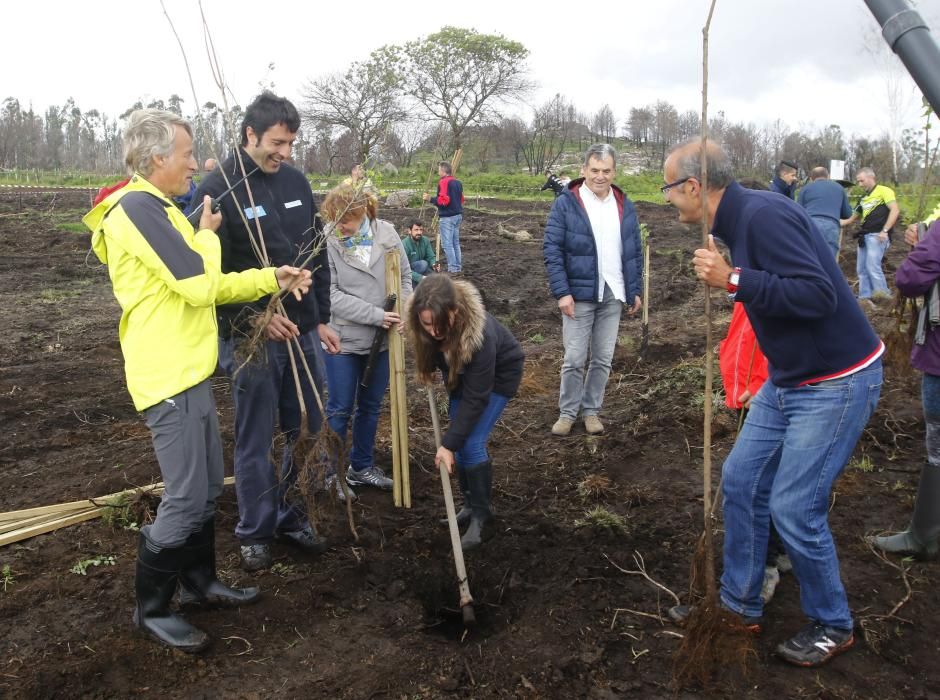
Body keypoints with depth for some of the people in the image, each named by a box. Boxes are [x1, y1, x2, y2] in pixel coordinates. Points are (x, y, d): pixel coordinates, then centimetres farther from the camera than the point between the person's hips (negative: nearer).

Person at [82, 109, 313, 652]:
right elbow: (200, 286, -21)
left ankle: (200, 581, 34)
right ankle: (152, 608, 16)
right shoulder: (139, 208, -17)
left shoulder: (157, 210, 17)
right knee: (186, 500, -2)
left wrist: (272, 279, 11)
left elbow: (207, 288, 18)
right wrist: (206, 234, -3)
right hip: (168, 380, -10)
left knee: (208, 489, 18)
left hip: (191, 374, 10)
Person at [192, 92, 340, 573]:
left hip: (303, 332, 6)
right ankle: (255, 532, 23)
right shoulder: (217, 189, -11)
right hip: (251, 338, -6)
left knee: (305, 433, 14)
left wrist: (321, 319, 13)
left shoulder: (296, 181, 7)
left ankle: (291, 515, 32)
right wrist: (254, 318, -19)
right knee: (256, 440, 6)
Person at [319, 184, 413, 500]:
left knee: (371, 406, 16)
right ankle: (333, 471, 24)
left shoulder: (385, 232, -5)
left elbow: (405, 275, 5)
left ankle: (362, 466, 33)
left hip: (381, 339, 4)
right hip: (343, 338, -4)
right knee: (340, 409, 6)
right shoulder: (326, 241, -16)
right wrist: (375, 315, -22)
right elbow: (331, 294, -18)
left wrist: (402, 313, -10)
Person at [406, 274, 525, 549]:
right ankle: (470, 505, 22)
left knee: (472, 443, -13)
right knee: (460, 439, 4)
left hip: (499, 373, -6)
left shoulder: (481, 335, -43)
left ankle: (482, 516, 3)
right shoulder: (425, 324, -28)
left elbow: (476, 398, -34)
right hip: (463, 371, 6)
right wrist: (426, 368, -4)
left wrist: (448, 444, -32)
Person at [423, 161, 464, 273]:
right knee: (456, 243, 15)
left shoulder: (444, 182, -13)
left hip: (447, 217, -9)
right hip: (458, 215, 9)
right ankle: (458, 267, 18)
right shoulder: (458, 182, 12)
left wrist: (430, 199, -14)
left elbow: (444, 200, -20)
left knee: (447, 244, -5)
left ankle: (453, 268, -6)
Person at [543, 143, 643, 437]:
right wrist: (562, 292, -15)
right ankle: (567, 412, 17)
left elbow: (634, 252, 13)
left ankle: (591, 410, 24)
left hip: (613, 295, 4)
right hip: (579, 293, -4)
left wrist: (635, 290, 9)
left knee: (603, 359, 10)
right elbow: (552, 250, -9)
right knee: (574, 359, 2)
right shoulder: (565, 204, -7)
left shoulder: (625, 206, 7)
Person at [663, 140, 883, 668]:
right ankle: (740, 605, 27)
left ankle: (833, 626, 21)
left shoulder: (764, 215, -24)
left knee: (794, 508, -4)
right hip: (787, 380, 10)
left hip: (836, 383, -10)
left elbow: (817, 294, -31)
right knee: (741, 481, 11)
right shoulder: (739, 219, 5)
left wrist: (734, 280, -29)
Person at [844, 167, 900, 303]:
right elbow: (854, 218, 31)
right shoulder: (864, 199, 22)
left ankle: (883, 295, -13)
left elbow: (895, 210, -12)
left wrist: (885, 230, -20)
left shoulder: (883, 191, -2)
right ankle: (865, 297, 9)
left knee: (872, 265, -19)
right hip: (864, 236, 9)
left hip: (877, 235, -9)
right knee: (861, 269, 6)